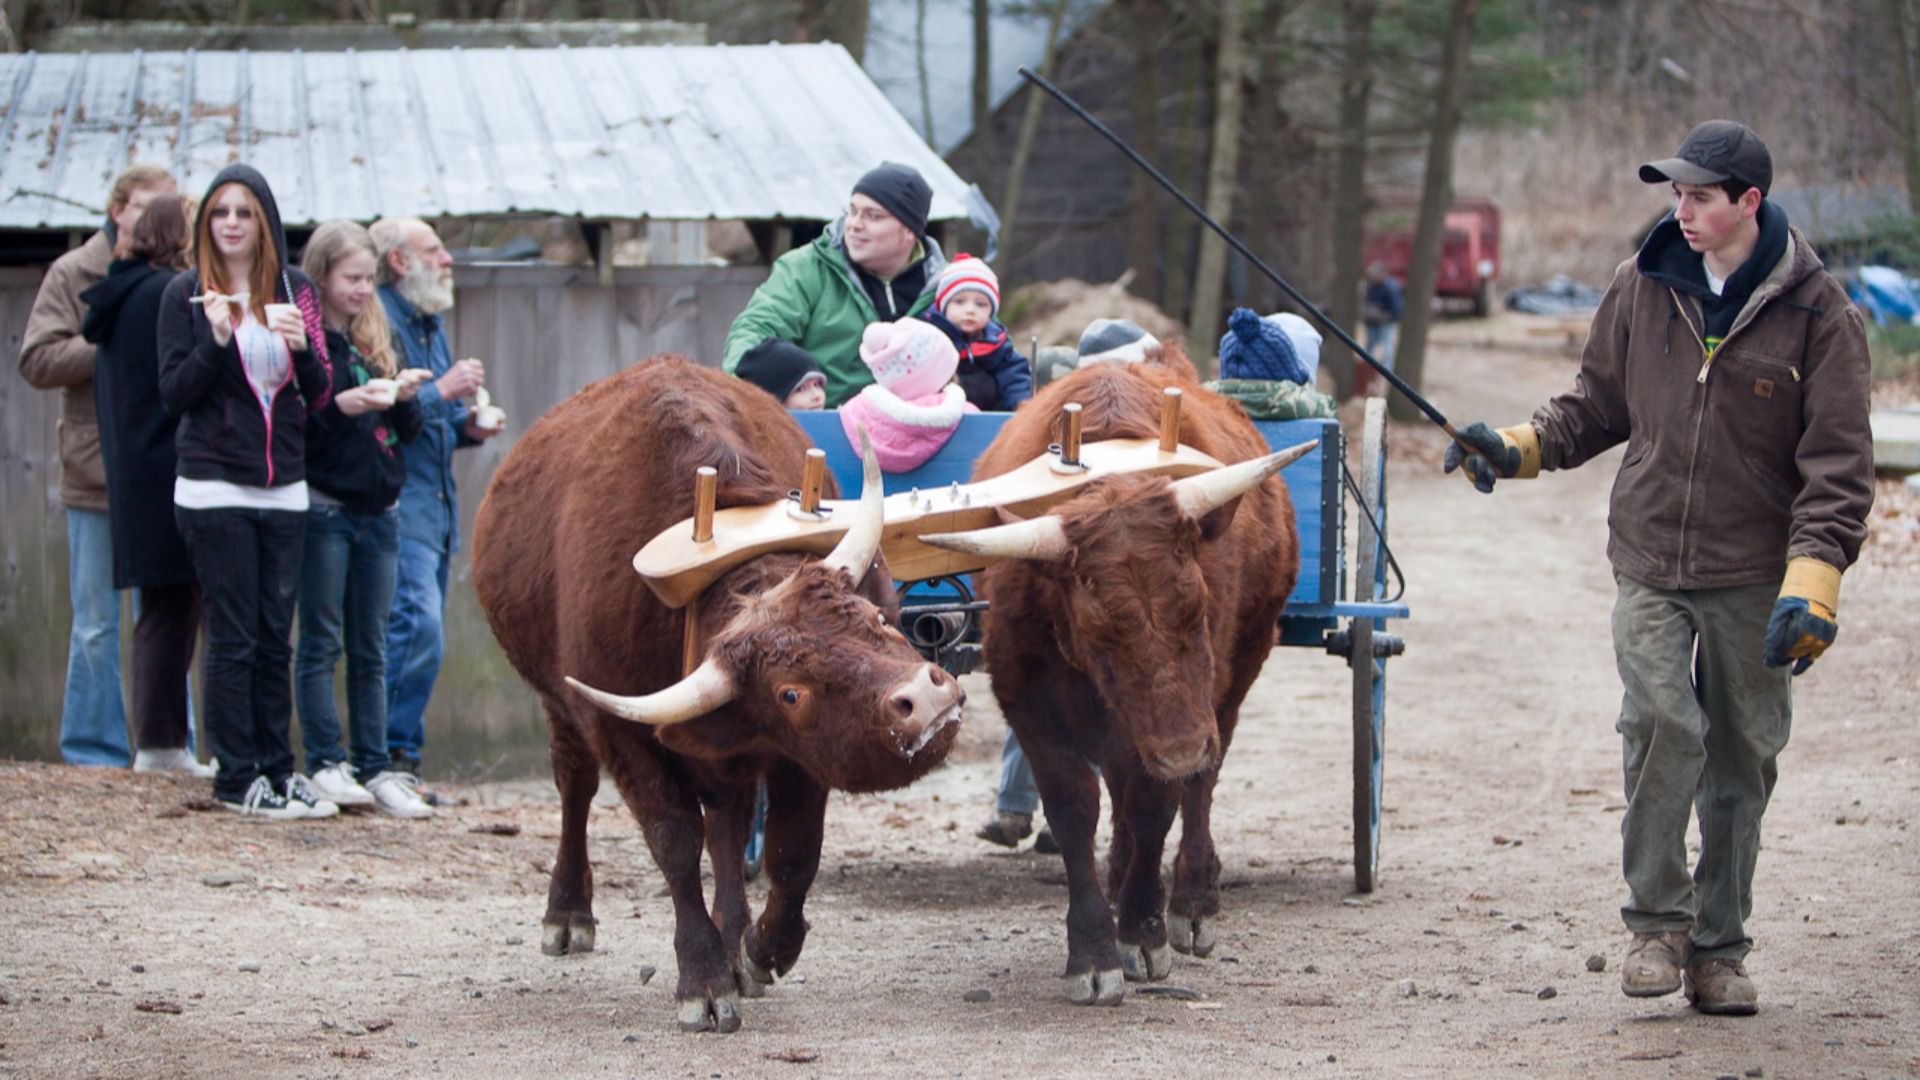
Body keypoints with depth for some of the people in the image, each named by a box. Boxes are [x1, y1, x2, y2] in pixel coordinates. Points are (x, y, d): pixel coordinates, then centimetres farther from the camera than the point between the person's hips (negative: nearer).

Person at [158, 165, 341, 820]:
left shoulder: (294, 291, 9)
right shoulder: (186, 294, -1)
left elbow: (320, 395, 9)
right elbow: (173, 395, -4)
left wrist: (301, 347, -12)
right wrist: (216, 340, -19)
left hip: (284, 489, 4)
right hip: (214, 488, -4)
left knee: (276, 636, 6)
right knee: (233, 637, -3)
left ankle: (277, 767, 12)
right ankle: (239, 778, 1)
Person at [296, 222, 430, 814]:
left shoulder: (378, 338, 13)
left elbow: (408, 431, 14)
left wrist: (404, 399, -6)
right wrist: (340, 406, -23)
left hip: (380, 510, 5)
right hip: (323, 507, -5)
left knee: (371, 647, 7)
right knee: (321, 642, -1)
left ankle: (374, 767, 9)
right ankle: (325, 764, 1)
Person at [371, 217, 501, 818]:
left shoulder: (431, 325, 21)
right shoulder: (378, 321, -10)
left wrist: (467, 426, 11)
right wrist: (441, 391, -20)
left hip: (435, 502, 10)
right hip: (396, 501, -10)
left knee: (423, 636, 7)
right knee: (417, 623, -19)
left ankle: (399, 766, 10)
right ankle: (393, 761, -15)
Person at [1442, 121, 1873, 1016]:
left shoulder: (1814, 309, -6)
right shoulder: (1643, 286, 4)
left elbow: (1839, 460, -6)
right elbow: (1600, 403, 18)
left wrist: (1813, 577, -16)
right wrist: (1519, 448, 2)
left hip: (1755, 575, -1)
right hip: (1651, 562, 1)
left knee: (1742, 756, 5)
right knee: (1661, 721, -17)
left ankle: (1718, 950, 17)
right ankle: (1656, 922, -4)